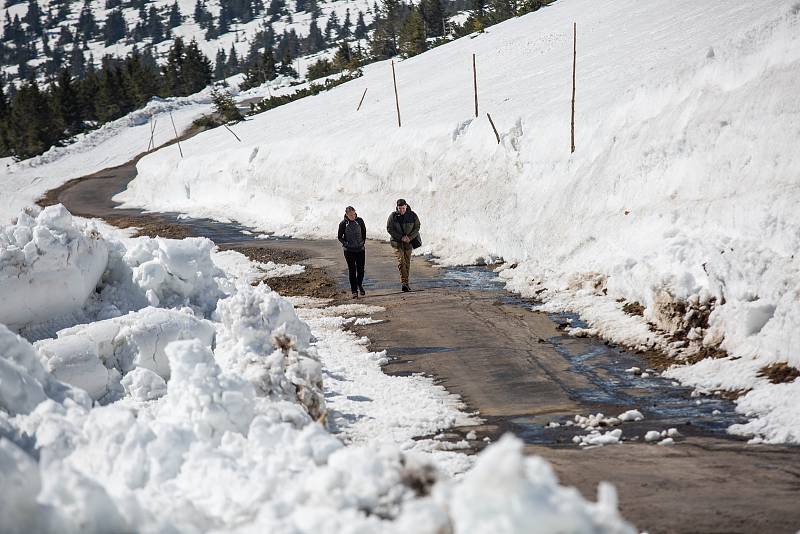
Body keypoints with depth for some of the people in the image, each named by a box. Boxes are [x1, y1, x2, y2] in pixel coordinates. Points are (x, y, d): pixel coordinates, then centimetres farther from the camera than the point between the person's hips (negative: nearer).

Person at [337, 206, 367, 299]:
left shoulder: (360, 221, -3)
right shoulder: (343, 224, -8)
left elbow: (364, 231, 13)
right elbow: (340, 237, 3)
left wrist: (363, 241, 6)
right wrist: (345, 243, -9)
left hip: (360, 249, 2)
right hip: (349, 250, -2)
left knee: (361, 269, 6)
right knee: (352, 271, 0)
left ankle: (360, 285, 33)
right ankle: (354, 291, 6)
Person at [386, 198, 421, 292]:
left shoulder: (412, 215, -4)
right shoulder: (393, 216, -7)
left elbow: (417, 227, 1)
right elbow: (389, 229, -6)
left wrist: (410, 237, -14)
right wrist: (401, 237, -14)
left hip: (409, 242, 2)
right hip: (397, 242, -2)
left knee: (407, 262, 7)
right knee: (401, 261, -14)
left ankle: (406, 282, 17)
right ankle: (404, 282, -21)